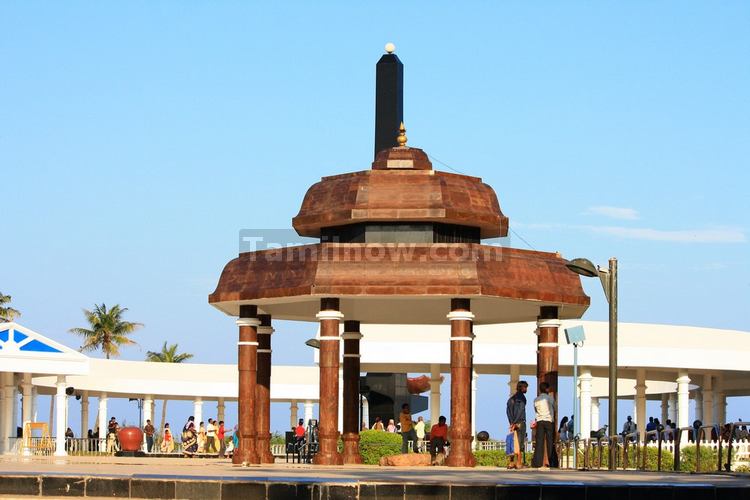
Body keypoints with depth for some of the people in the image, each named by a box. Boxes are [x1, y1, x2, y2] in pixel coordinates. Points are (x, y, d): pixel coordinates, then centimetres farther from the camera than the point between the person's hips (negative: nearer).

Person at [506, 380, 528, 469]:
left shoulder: (512, 398, 15)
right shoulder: (522, 397, -8)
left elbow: (508, 410, 9)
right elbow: (520, 411, -15)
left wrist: (512, 422, 4)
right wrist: (515, 423, -14)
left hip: (513, 423, 7)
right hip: (520, 422, -7)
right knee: (520, 444, -5)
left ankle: (511, 463, 6)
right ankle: (519, 463, -7)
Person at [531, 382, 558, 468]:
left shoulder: (536, 400, 6)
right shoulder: (550, 398, -2)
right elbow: (554, 409, 11)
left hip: (539, 421, 2)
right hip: (549, 421, -2)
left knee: (539, 442, -1)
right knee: (550, 442, 1)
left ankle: (538, 462, -8)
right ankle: (552, 463, 0)